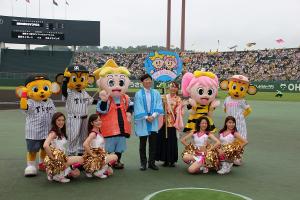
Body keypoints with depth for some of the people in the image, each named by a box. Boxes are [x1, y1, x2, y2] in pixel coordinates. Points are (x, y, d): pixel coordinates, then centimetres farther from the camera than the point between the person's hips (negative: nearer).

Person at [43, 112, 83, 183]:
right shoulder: (53, 133, -15)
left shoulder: (61, 133, 12)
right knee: (80, 159, -11)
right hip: (56, 160, -8)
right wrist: (52, 158, -24)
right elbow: (45, 146, -31)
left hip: (62, 158, 8)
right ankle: (59, 175, -7)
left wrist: (65, 157, 4)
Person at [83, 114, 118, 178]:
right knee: (115, 157, -7)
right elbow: (85, 144, -31)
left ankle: (91, 171, 15)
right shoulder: (93, 133, -17)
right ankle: (98, 171, -5)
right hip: (95, 158, -9)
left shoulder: (98, 132, 9)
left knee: (109, 172, 18)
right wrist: (92, 155, -24)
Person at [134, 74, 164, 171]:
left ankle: (151, 162, 13)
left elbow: (158, 106, 1)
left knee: (153, 143, 4)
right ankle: (143, 163, 14)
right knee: (142, 143, 5)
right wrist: (146, 117, -12)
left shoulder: (156, 93, 7)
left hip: (154, 121, 2)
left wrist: (153, 116, -13)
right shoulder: (138, 94, 0)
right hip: (142, 122, -2)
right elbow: (138, 108, -4)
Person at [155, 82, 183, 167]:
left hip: (172, 122, -2)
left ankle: (172, 160, 10)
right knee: (163, 140, 3)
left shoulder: (178, 99, 4)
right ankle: (165, 160, 14)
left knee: (172, 140, 0)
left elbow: (178, 112, -1)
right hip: (164, 120, 2)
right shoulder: (164, 97, 8)